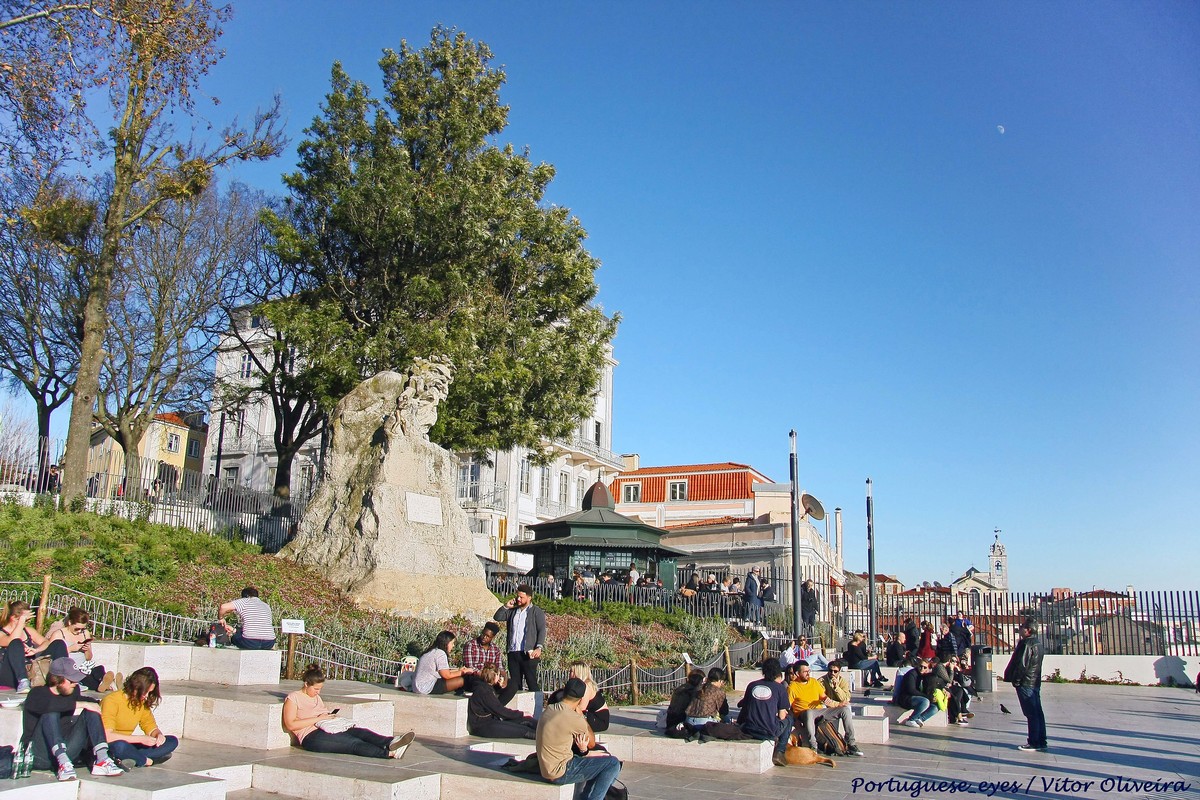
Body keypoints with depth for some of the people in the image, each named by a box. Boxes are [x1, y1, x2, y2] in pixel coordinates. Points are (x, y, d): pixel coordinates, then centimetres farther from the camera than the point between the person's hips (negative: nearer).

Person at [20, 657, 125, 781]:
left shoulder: (71, 694, 18)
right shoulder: (38, 693, -1)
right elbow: (48, 705, -24)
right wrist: (82, 704, -23)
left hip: (66, 754, 5)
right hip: (40, 756, -5)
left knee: (90, 711, -11)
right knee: (51, 713, -27)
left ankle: (101, 761, -28)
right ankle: (63, 763, -43)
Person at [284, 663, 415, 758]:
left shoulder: (317, 697, 27)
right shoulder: (293, 698, 3)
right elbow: (291, 725, -10)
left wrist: (331, 716, 9)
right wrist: (319, 718, -11)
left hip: (327, 730, 7)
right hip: (312, 736, -7)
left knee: (360, 732, -25)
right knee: (354, 743, -30)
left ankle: (390, 742, -50)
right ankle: (389, 753, -50)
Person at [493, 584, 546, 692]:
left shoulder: (537, 612, 1)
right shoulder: (512, 611, 18)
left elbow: (542, 631, -6)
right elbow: (497, 617, 15)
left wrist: (539, 648, -19)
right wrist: (506, 606, 2)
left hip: (528, 653, -5)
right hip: (512, 653, 6)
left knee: (532, 683, -6)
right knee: (515, 684, 8)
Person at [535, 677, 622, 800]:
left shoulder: (549, 709, 4)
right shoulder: (573, 718, -21)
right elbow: (591, 743, -3)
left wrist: (583, 751, -2)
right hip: (560, 773, -9)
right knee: (613, 764, -6)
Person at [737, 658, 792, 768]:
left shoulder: (752, 685, 8)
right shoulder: (780, 688, 0)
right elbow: (782, 716, 1)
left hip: (748, 731, 3)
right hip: (769, 732, -3)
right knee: (789, 718, 25)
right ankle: (779, 752, 14)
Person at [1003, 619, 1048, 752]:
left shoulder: (1026, 644, -16)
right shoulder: (1038, 643, 12)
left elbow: (1022, 664, -20)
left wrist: (1016, 680, -10)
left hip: (1025, 683, -9)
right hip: (1035, 682, 9)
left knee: (1031, 714, -5)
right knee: (1038, 712, 10)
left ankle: (1034, 743, -2)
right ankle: (1042, 742, 14)